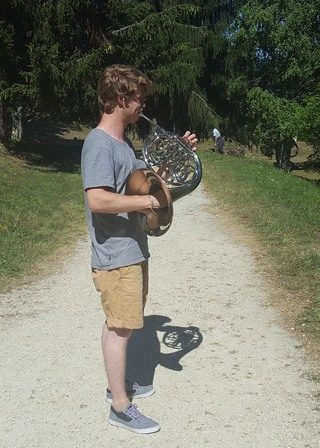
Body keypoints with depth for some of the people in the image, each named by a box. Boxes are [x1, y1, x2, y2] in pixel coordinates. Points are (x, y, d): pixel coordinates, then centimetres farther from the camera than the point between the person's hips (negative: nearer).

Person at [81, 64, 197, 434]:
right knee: (120, 328, 1)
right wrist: (150, 201, -24)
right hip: (115, 256, -10)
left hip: (132, 250, 10)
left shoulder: (121, 142, 13)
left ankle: (117, 383, 38)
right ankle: (120, 407, 17)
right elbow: (97, 200, -30)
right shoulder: (99, 143, -19)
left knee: (120, 324, 21)